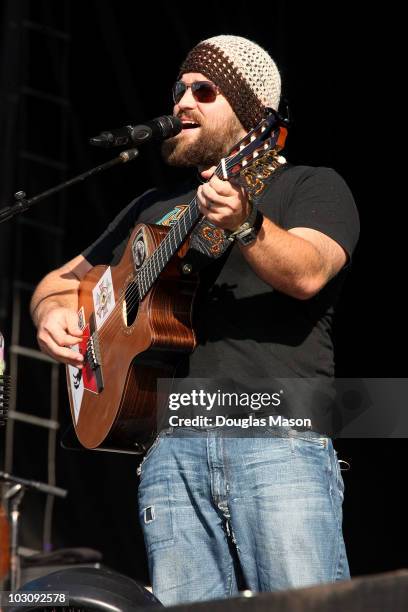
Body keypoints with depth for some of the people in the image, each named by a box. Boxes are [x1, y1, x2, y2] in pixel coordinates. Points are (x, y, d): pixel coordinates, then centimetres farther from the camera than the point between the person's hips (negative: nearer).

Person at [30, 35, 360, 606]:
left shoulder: (312, 187, 10)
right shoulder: (156, 207, 27)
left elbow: (307, 274, -11)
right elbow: (64, 279, 35)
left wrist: (244, 224, -30)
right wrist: (54, 311, 11)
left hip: (279, 437, -4)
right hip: (172, 446, 5)